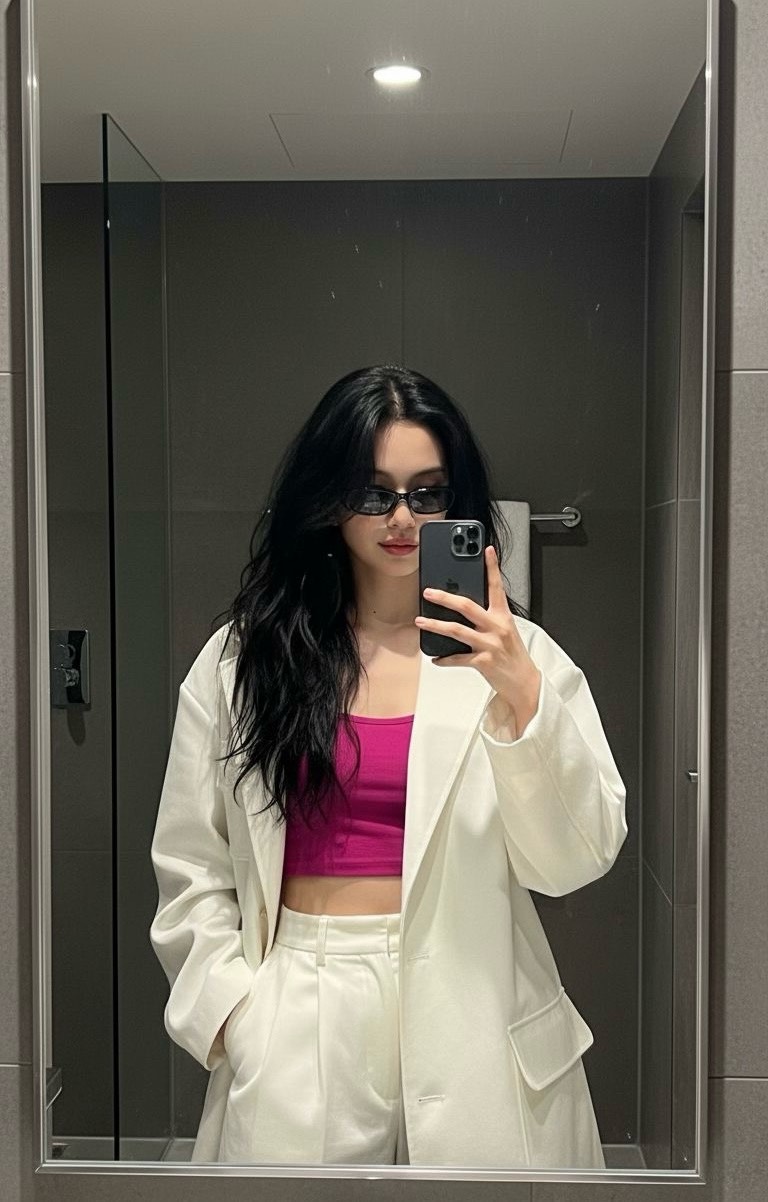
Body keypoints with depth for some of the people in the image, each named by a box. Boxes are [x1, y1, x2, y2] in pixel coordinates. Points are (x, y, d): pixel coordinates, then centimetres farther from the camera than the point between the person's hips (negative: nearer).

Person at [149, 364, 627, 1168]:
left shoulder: (516, 652, -1)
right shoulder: (241, 657, 2)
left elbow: (575, 860, -8)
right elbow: (191, 870, 3)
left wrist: (520, 694, -20)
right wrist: (238, 1015, -7)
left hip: (471, 1010, 0)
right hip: (298, 1022, 1)